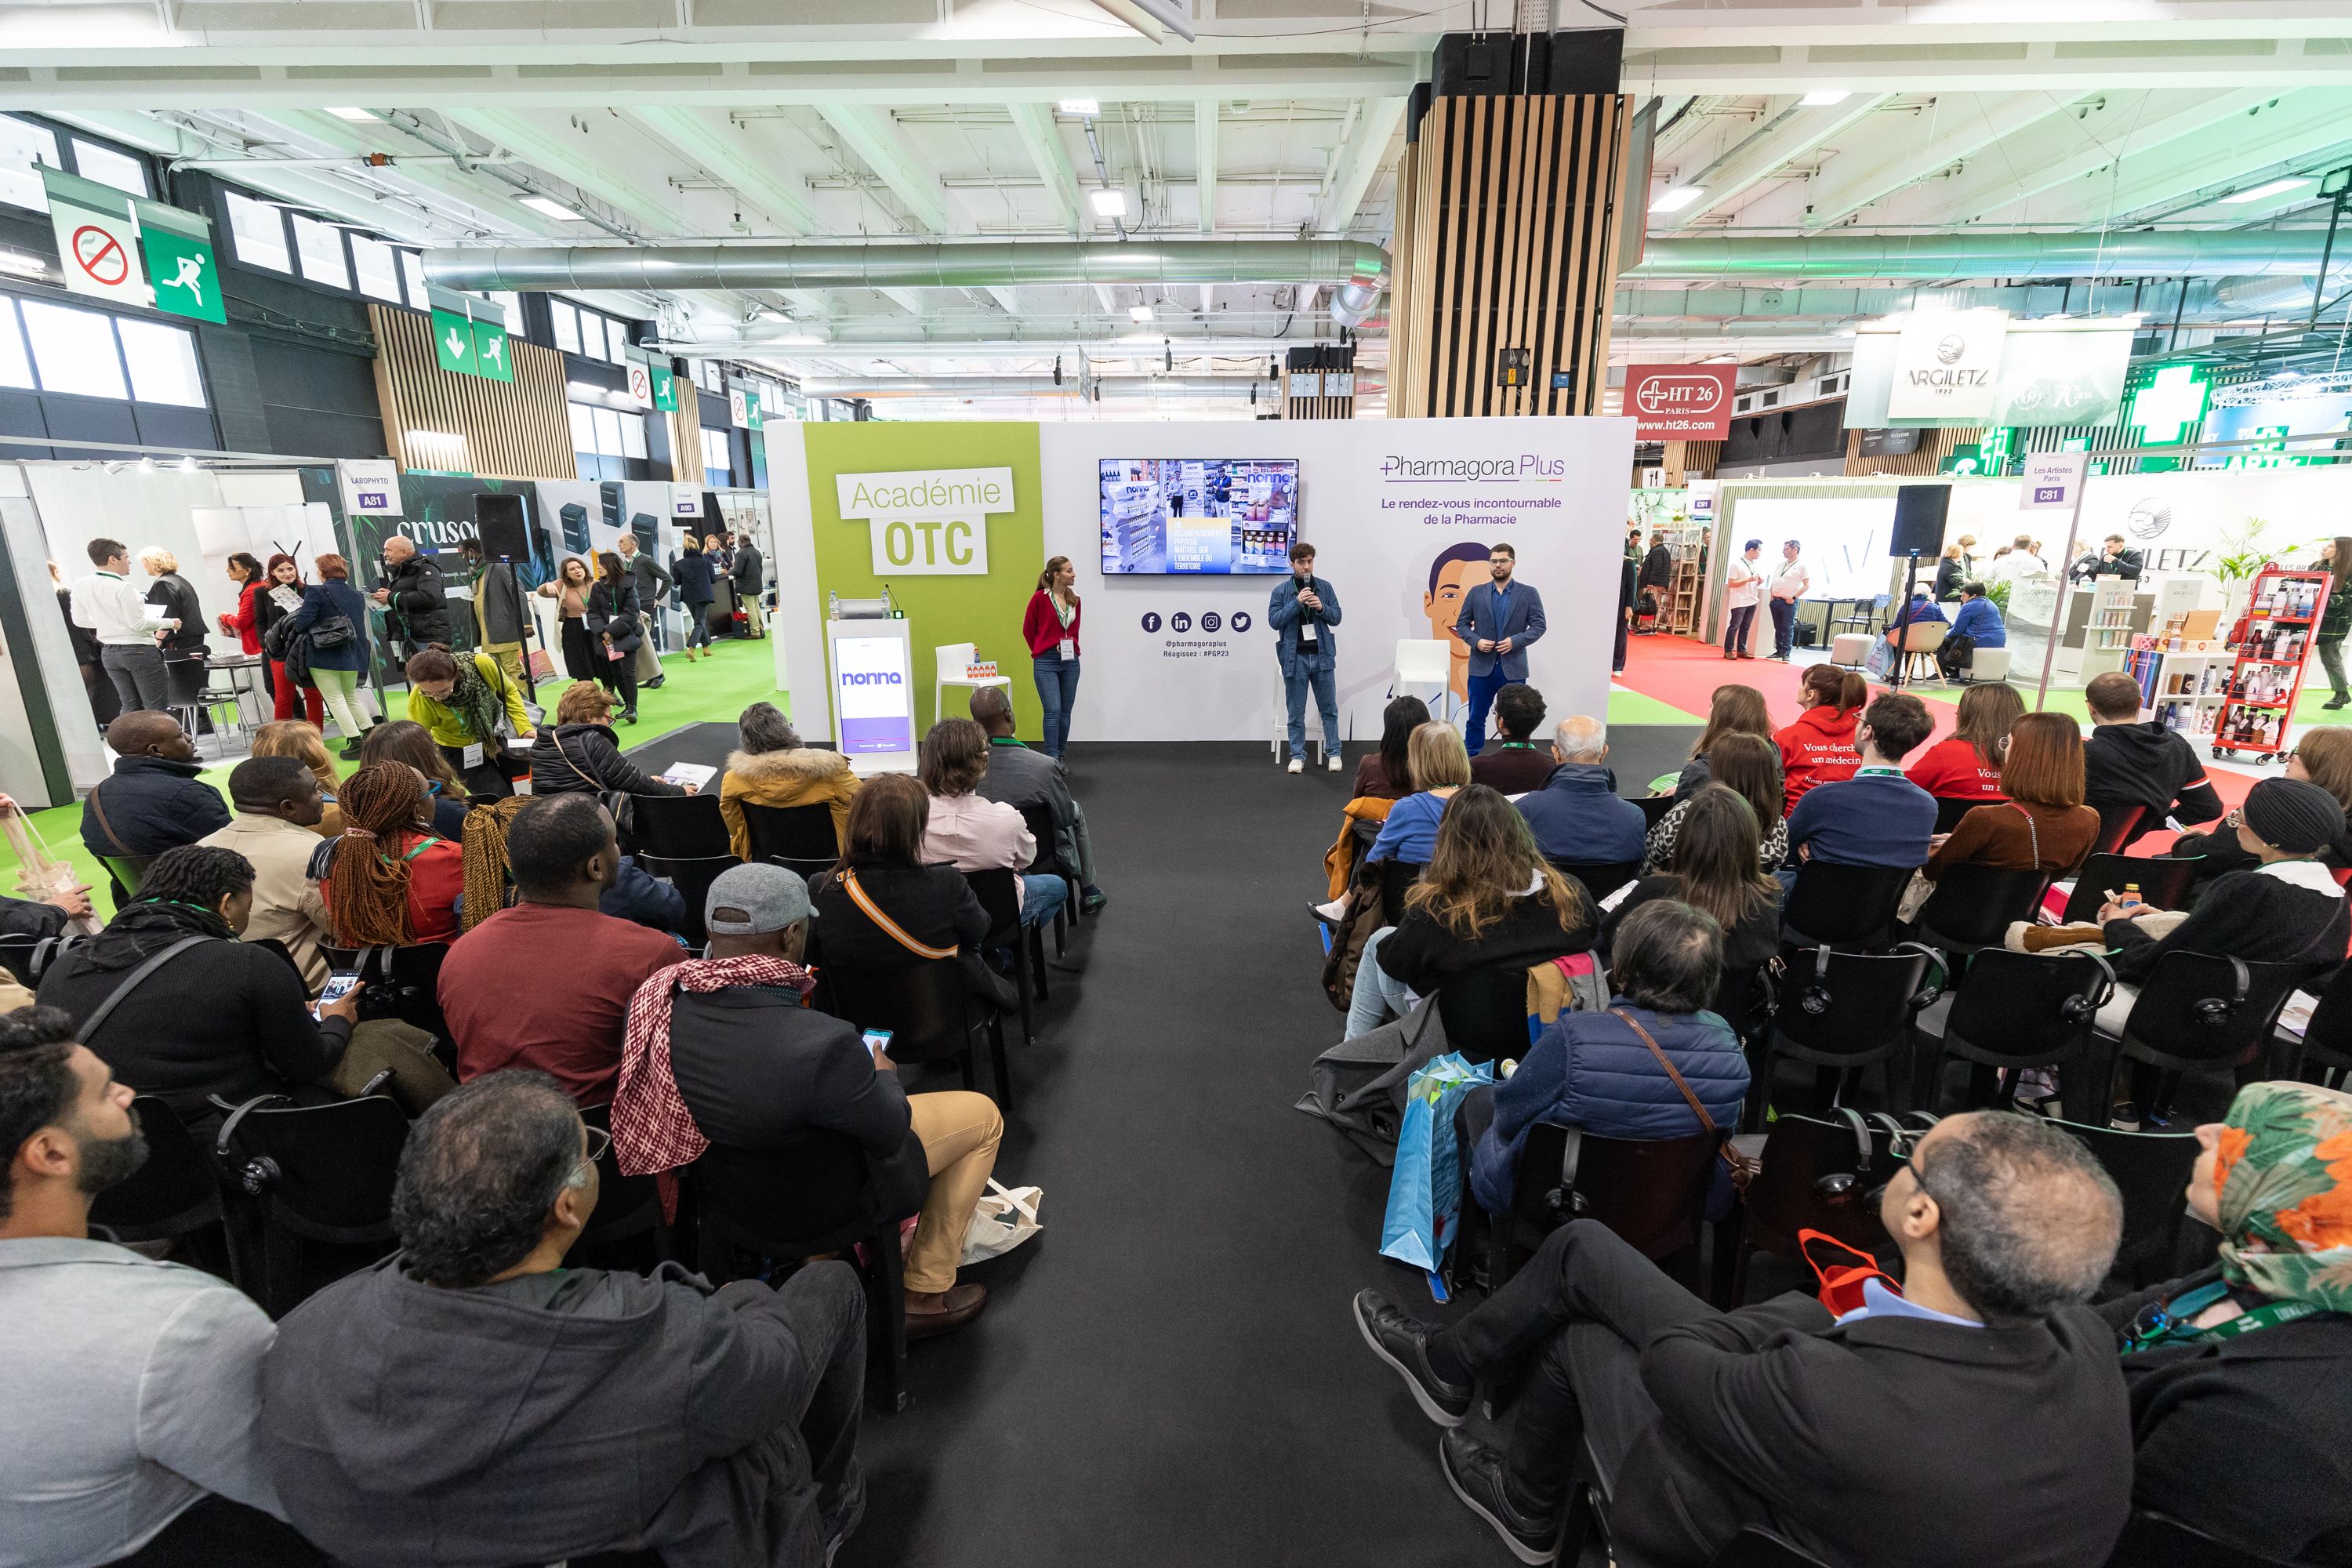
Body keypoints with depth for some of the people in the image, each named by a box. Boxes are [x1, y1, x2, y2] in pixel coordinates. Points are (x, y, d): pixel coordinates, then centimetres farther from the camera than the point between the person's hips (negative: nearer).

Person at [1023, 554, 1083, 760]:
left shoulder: (1075, 600, 7)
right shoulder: (1040, 598, -7)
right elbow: (1028, 630, 5)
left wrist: (1071, 647, 7)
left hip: (1070, 661, 5)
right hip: (1046, 662, -5)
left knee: (1065, 712, 8)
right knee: (1053, 710, -12)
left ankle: (1060, 757, 17)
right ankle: (1052, 759, -7)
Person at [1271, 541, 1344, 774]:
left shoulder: (1325, 587, 6)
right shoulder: (1280, 591, 0)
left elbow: (1336, 617, 6)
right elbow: (1274, 620, -9)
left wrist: (1322, 608, -13)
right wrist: (1297, 602, -17)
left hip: (1322, 655, 2)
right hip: (1295, 658, -2)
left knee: (1329, 708, 8)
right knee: (1296, 712, 5)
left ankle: (1333, 753, 18)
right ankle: (1298, 755, 14)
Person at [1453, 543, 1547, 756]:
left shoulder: (1529, 594, 3)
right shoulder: (1476, 593, 6)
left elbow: (1539, 625, 0)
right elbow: (1462, 625, 7)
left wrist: (1515, 641, -14)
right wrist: (1476, 641, -11)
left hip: (1513, 667, -1)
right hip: (1481, 666, 1)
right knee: (1476, 718, 6)